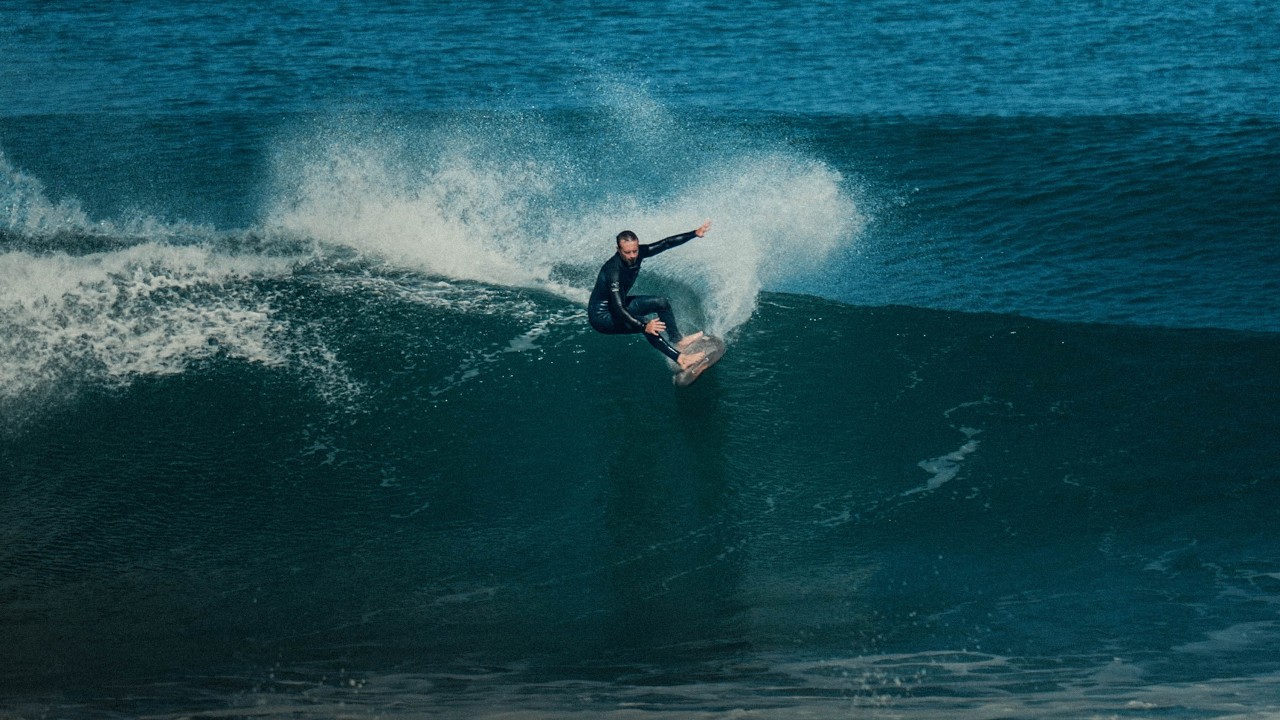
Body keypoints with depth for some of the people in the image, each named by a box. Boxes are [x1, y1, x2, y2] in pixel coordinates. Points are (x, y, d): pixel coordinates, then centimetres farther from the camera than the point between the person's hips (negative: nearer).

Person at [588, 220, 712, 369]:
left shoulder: (637, 253, -13)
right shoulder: (614, 271, -35)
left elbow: (666, 243, -4)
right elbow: (618, 309, -41)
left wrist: (695, 234, -8)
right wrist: (644, 326, -50)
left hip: (621, 303, 9)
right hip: (601, 315, -9)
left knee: (662, 303, 8)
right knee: (645, 326, -29)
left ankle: (677, 340, 20)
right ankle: (680, 359, -25)